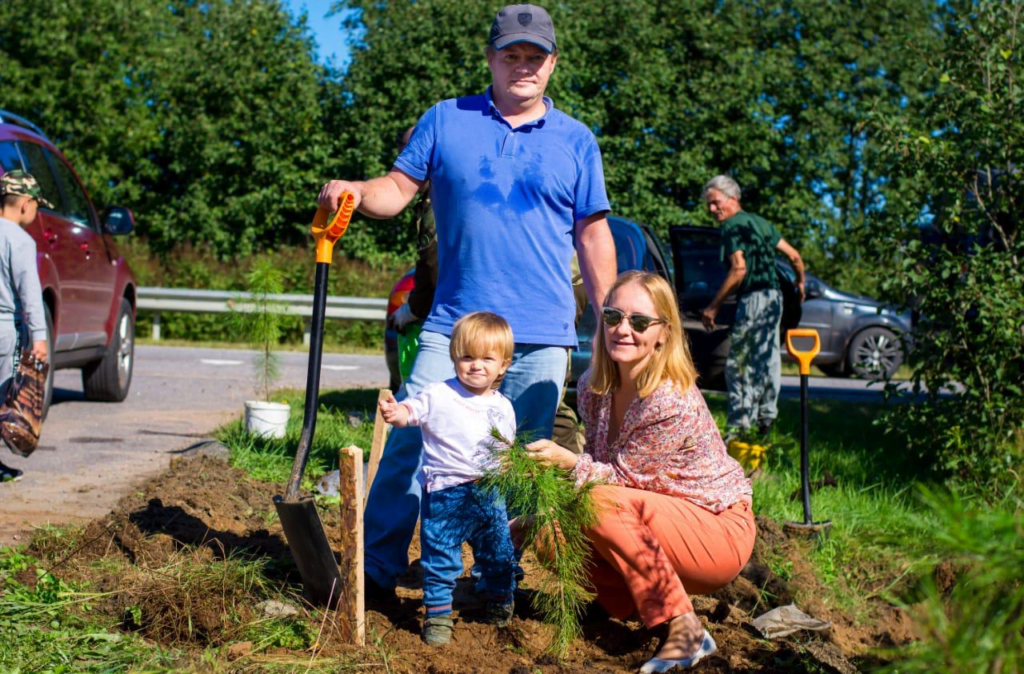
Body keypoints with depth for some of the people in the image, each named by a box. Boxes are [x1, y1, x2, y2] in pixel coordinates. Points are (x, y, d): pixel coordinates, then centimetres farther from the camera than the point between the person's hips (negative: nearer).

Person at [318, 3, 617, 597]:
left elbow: (593, 236, 11)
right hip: (453, 325, 0)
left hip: (542, 336, 1)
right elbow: (400, 188, 8)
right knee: (409, 444, -6)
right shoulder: (446, 120, 9)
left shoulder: (576, 141, 9)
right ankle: (377, 573, 5)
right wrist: (357, 192, -14)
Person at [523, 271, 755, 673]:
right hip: (665, 524, 8)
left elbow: (622, 476, -21)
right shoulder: (594, 387, -4)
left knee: (603, 505, -30)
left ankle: (685, 632, -21)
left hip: (719, 531, -7)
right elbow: (596, 462, 6)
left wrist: (566, 460, -29)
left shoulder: (673, 403, -28)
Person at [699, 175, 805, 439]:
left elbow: (739, 269, -21)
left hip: (753, 298, -9)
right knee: (767, 358, 14)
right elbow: (794, 255, 19)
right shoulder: (760, 222, 17)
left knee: (738, 363, -6)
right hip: (774, 296, 9)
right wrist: (800, 282, 38)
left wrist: (713, 306, -18)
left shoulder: (732, 226, -9)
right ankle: (766, 417, 19)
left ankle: (740, 423, -8)